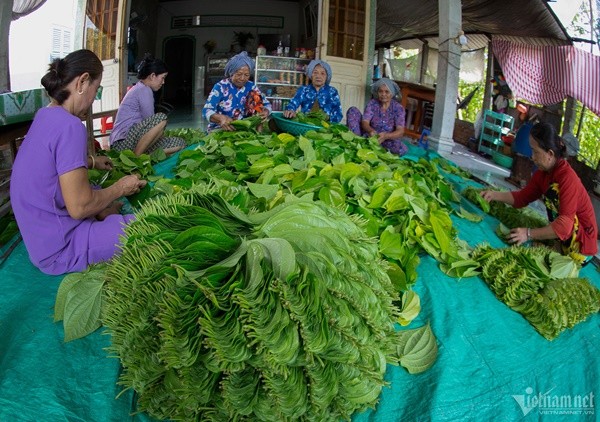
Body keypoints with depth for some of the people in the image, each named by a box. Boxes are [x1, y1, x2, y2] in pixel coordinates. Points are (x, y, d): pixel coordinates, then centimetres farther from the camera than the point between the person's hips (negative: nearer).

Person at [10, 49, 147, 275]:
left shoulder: (44, 115, 5)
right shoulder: (70, 126, -23)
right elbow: (79, 207, -23)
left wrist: (91, 161, 16)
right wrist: (121, 188, -9)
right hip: (59, 250, -10)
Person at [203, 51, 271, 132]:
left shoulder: (251, 87, 2)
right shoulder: (220, 87, -10)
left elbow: (267, 104, 4)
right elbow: (207, 110, -18)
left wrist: (265, 112, -23)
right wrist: (221, 118, -41)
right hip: (220, 130, -2)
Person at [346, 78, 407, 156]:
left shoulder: (398, 108, -9)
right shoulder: (372, 103, -4)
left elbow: (400, 131, -20)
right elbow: (365, 122, -17)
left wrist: (386, 136, -42)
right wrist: (371, 131, -42)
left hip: (388, 139, -1)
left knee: (403, 149, -35)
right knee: (352, 110, -10)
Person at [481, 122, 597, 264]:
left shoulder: (568, 178, -29)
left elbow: (564, 225, -36)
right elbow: (522, 197, 4)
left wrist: (529, 234, -41)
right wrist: (494, 195, -8)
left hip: (580, 243, -7)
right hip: (562, 239, 7)